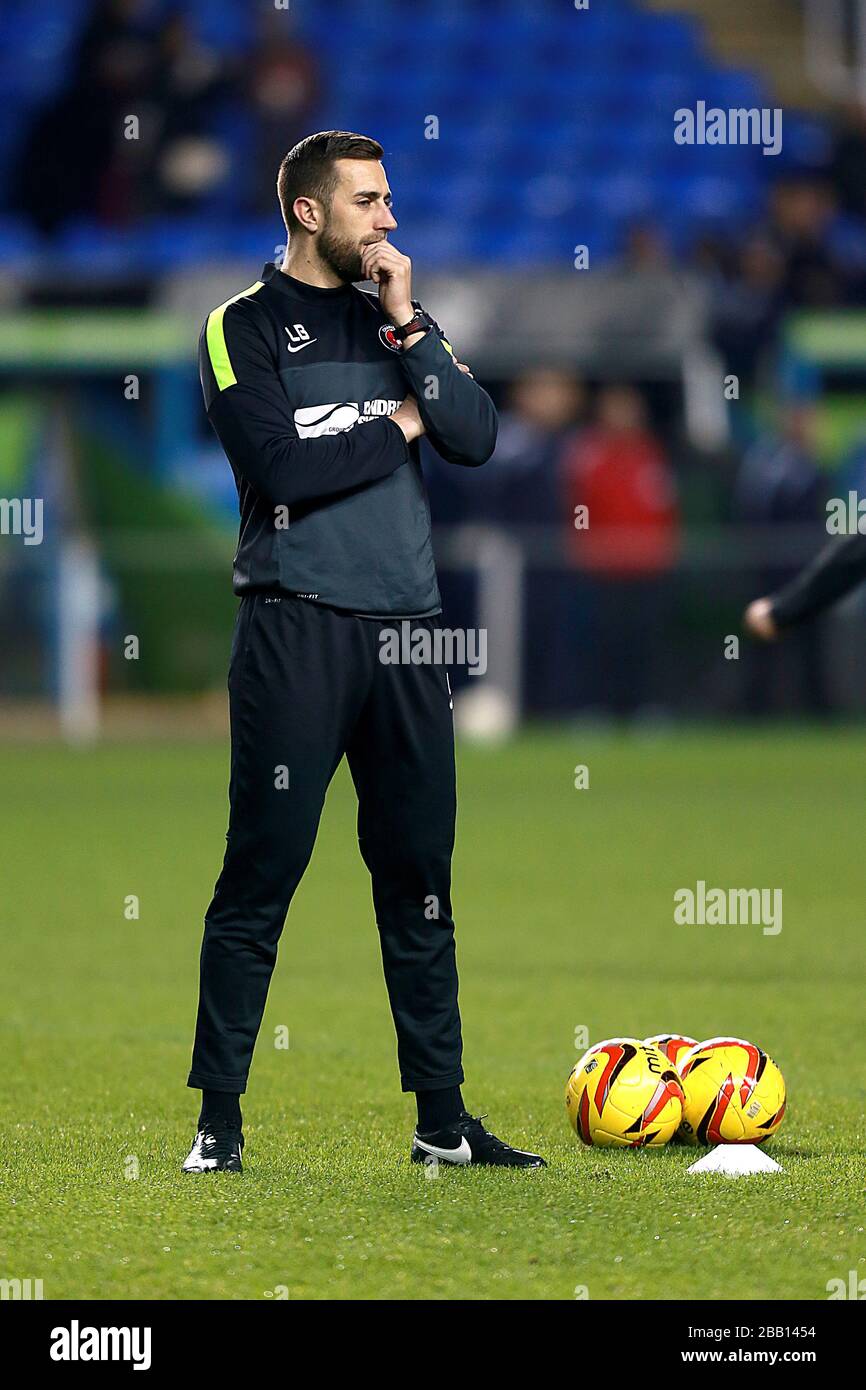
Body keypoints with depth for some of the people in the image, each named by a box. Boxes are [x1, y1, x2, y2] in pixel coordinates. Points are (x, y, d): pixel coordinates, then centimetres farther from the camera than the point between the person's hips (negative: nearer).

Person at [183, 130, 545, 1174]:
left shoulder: (398, 319, 16)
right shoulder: (246, 325, 0)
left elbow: (476, 439, 3)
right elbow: (281, 468, -13)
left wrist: (408, 326, -5)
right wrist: (397, 428, -2)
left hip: (407, 633, 5)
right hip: (296, 629, -5)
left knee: (420, 880, 7)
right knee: (260, 878, -6)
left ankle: (443, 1119, 11)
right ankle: (218, 1118, -2)